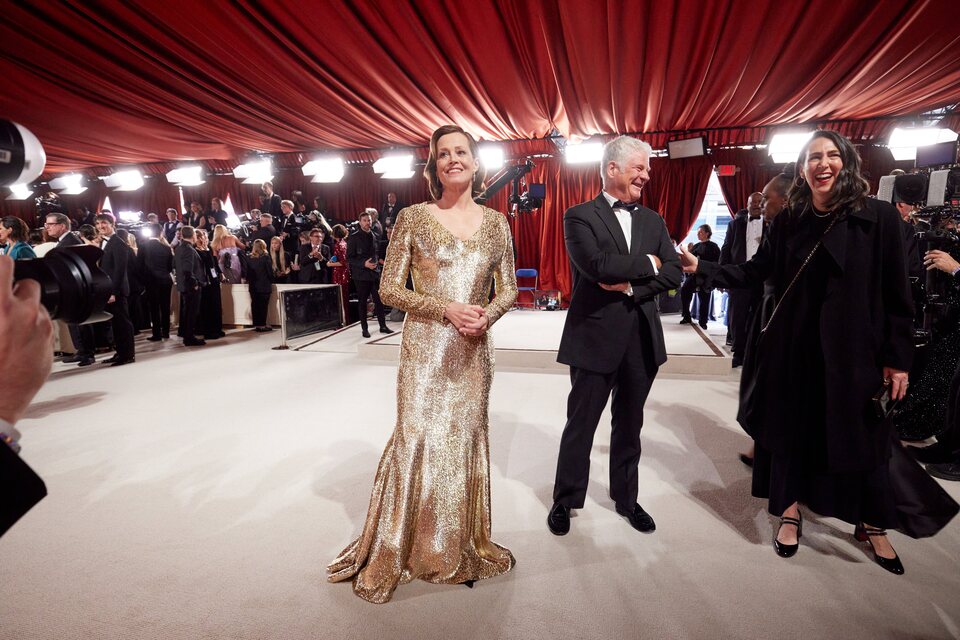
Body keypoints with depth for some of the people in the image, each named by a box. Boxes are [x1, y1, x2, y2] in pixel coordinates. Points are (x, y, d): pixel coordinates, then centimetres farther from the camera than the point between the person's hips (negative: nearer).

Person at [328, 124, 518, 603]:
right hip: (426, 347, -3)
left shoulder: (495, 222, 6)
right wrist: (448, 309, -17)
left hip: (474, 349, 3)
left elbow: (508, 289, 9)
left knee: (466, 438, 13)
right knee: (416, 438, 2)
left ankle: (462, 544, 33)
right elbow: (390, 289, -5)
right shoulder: (413, 218, -3)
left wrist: (487, 314, -13)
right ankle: (387, 554, 24)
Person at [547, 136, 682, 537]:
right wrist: (647, 264, -9)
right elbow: (596, 264, -21)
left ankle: (626, 498, 35)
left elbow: (673, 273, 2)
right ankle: (565, 500, 27)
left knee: (629, 424, 17)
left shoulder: (653, 220, 12)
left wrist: (631, 286, -13)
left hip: (642, 338, 5)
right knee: (581, 425, 8)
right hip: (595, 338, -5)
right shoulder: (579, 216, -5)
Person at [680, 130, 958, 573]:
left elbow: (896, 294, -5)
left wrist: (898, 358, -7)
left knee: (862, 434, 10)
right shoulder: (789, 221, 4)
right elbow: (755, 271, 2)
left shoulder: (878, 216, -5)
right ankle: (791, 513, 27)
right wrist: (701, 267, -9)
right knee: (791, 427, 10)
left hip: (853, 346, -2)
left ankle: (873, 524, 32)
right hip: (794, 344, 2)